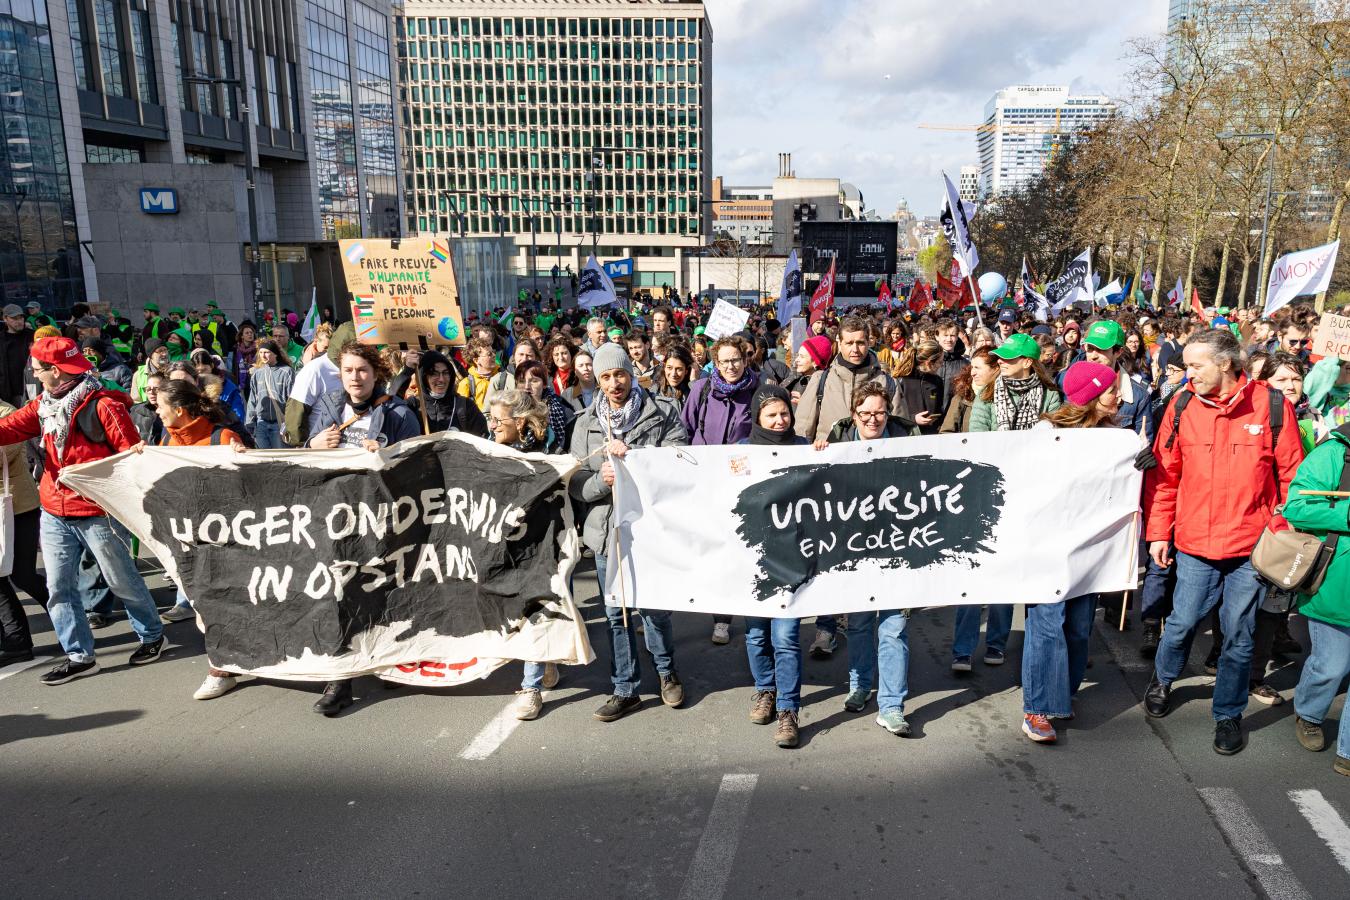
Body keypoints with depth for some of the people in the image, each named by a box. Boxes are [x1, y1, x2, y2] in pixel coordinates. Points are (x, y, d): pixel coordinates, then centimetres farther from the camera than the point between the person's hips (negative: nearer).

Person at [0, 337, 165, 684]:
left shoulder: (103, 404, -14)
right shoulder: (43, 405, 8)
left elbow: (133, 455, -16)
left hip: (98, 513, -7)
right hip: (54, 514, 7)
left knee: (122, 580, 7)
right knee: (59, 587, 8)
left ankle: (152, 636, 25)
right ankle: (80, 656, 18)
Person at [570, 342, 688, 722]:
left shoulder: (662, 413, -2)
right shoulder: (586, 423, 6)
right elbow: (575, 483, 4)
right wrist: (600, 480, -18)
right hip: (606, 529, 3)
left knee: (654, 608, 4)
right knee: (615, 613, 11)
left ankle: (666, 670, 33)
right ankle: (625, 689, 27)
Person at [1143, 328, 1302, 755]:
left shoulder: (1272, 405, -6)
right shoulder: (1182, 406, -2)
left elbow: (1292, 477, -1)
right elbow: (1163, 475, 4)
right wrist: (1157, 532, 3)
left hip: (1251, 546, -1)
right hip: (1194, 543, 1)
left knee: (1239, 636, 9)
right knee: (1182, 622, 7)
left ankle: (1228, 713, 28)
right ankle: (1162, 680, 37)